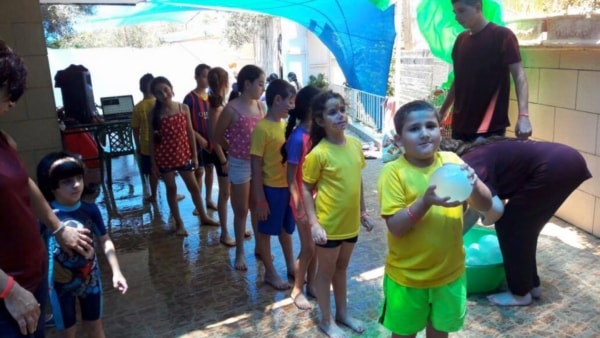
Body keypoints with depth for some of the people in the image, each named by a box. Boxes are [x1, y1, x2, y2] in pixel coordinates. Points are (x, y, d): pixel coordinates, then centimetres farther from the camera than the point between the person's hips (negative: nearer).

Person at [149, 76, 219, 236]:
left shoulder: (184, 108, -4)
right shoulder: (155, 113, -7)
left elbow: (190, 132, 1)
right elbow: (152, 139, -3)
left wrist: (194, 155, 1)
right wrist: (153, 162, -4)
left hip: (183, 154, 2)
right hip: (164, 156, -1)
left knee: (194, 187, 12)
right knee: (171, 188, 10)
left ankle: (203, 217, 30)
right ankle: (179, 223, 22)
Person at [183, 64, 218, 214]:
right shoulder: (190, 98, -12)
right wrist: (199, 138, -17)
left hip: (211, 139, 5)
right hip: (198, 140, -5)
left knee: (209, 168, 13)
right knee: (199, 171, 3)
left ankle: (209, 199, 27)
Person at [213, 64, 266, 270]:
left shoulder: (260, 106, 0)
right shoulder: (231, 109, -15)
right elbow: (217, 138, -5)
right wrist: (236, 149, 8)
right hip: (240, 165, -5)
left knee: (258, 208, 16)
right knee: (241, 211, 8)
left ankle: (259, 247, 33)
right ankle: (240, 253, 24)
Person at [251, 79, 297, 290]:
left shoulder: (285, 125, 4)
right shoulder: (262, 129, -17)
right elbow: (256, 167, -16)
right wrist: (260, 199, -15)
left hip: (288, 186, 7)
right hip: (271, 188, -7)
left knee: (286, 228, 21)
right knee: (266, 231, 11)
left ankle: (291, 266, 37)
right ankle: (270, 273, 26)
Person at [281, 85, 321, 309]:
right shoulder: (298, 138, -21)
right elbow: (291, 177, -16)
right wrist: (300, 207, -16)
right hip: (304, 200, -6)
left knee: (317, 245, 16)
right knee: (308, 248, 4)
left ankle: (310, 284, 34)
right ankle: (297, 290, 24)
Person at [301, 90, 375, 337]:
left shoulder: (355, 144, -2)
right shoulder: (318, 153, -19)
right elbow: (306, 189, -13)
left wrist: (362, 211, 12)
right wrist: (314, 223, -18)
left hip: (350, 222, 6)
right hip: (329, 224, -5)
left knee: (342, 269, 23)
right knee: (326, 272, 13)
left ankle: (343, 313, 41)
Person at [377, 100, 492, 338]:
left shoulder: (451, 161, -6)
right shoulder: (394, 172, -16)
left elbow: (486, 206, -8)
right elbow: (395, 227, -20)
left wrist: (473, 183, -28)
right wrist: (426, 201, -34)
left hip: (449, 272, 3)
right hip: (407, 276, -3)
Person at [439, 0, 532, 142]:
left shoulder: (502, 35, -7)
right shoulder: (461, 39, 11)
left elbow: (519, 75, -13)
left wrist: (523, 115, -26)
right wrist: (442, 111, 19)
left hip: (490, 127, -5)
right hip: (460, 124, 6)